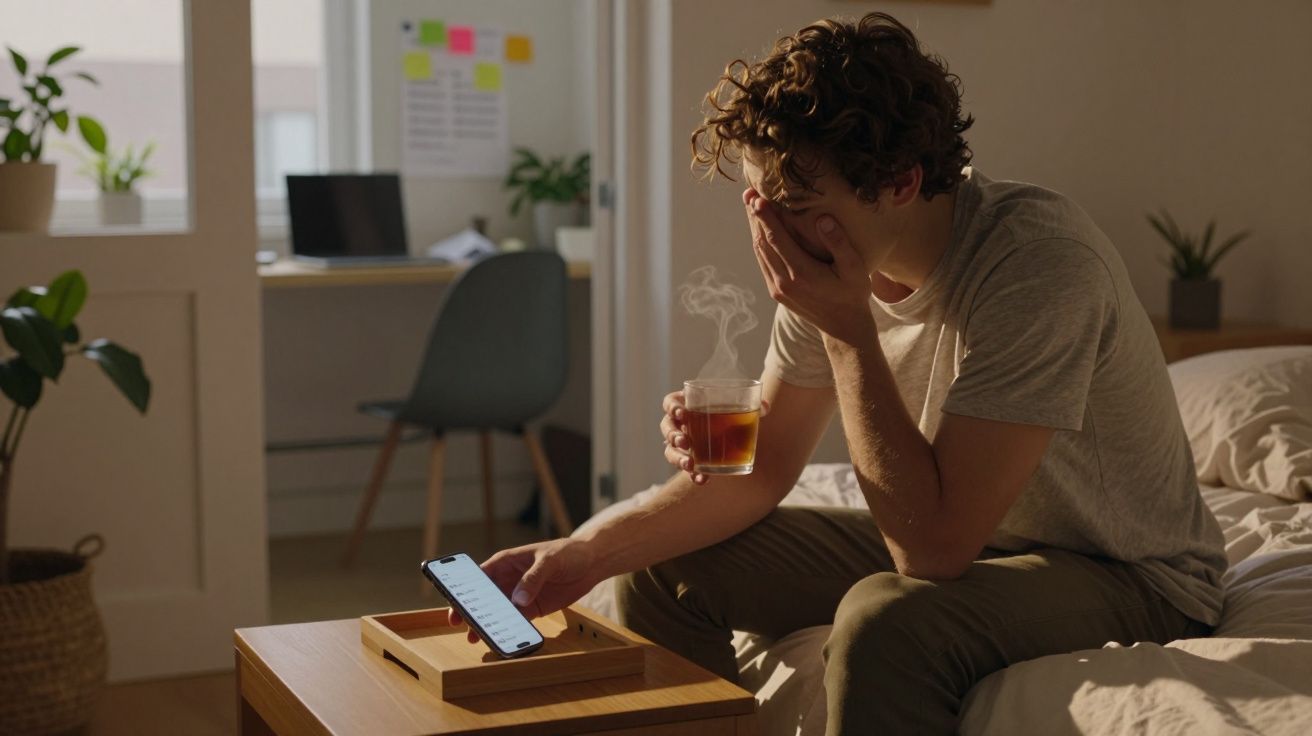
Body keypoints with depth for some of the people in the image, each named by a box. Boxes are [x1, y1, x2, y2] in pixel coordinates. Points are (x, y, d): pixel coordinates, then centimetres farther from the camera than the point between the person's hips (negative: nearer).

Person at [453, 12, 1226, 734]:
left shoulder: (1038, 261, -31)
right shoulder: (838, 260, -8)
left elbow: (935, 545, -33)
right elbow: (761, 472, 1)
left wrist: (847, 329, -32)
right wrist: (586, 555, -13)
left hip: (1130, 577, -6)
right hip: (960, 540, 7)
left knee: (886, 618, -36)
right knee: (664, 567, -1)